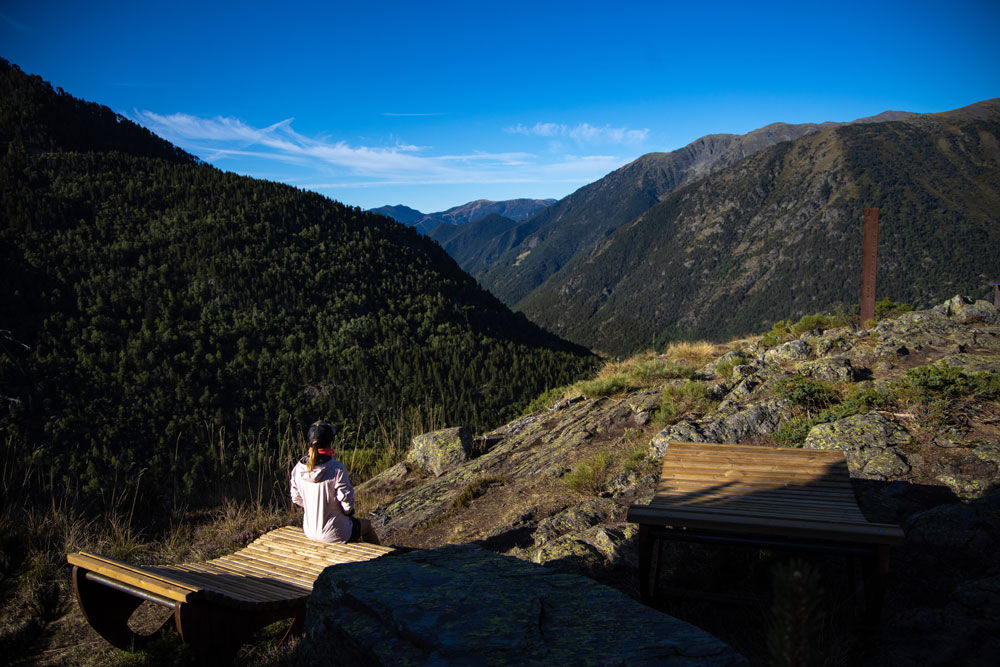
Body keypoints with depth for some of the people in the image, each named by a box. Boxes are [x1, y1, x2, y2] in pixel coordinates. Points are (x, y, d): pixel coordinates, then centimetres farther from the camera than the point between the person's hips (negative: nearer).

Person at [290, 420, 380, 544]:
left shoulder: (298, 468, -9)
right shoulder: (336, 469, -25)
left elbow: (296, 499, 2)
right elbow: (347, 501, -19)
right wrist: (349, 511, 3)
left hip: (309, 531, 6)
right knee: (367, 525, 25)